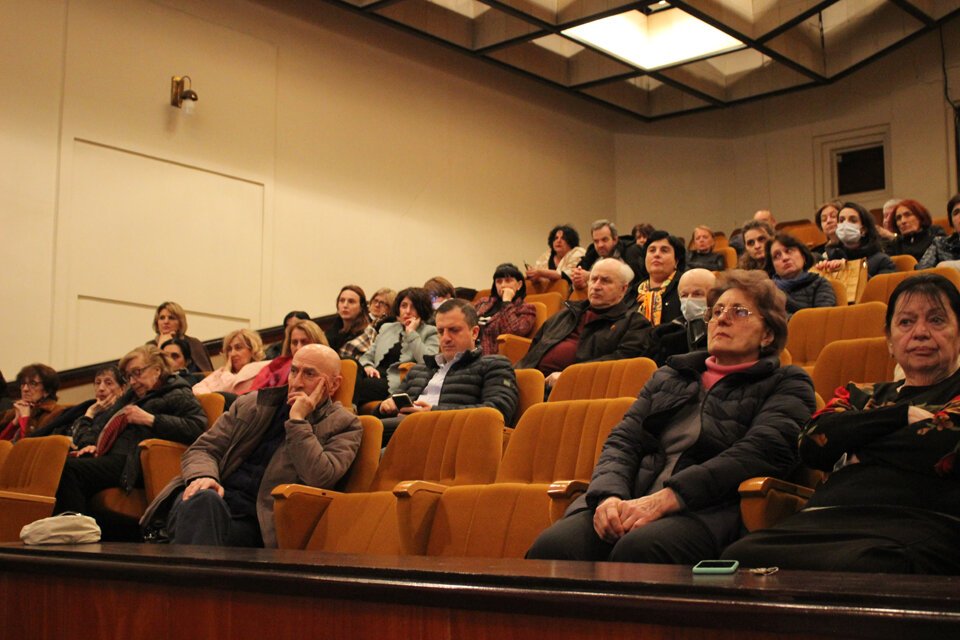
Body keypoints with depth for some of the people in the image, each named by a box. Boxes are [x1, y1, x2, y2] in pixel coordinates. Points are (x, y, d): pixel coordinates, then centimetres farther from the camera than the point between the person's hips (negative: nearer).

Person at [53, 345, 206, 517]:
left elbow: (197, 426, -10)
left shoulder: (178, 396, 8)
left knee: (69, 469, -29)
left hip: (128, 462, -8)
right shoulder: (131, 395, 34)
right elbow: (102, 421, 32)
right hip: (102, 456, 8)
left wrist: (150, 419, -9)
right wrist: (90, 443, 9)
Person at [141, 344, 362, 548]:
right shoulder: (252, 403, 18)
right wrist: (203, 476, -9)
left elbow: (319, 479, -12)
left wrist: (298, 420, -9)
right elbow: (202, 449, 14)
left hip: (254, 522, -3)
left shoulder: (344, 426, 6)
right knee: (204, 499, -34)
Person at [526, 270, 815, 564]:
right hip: (632, 500, 4)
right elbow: (622, 441, 16)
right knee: (552, 546, -29)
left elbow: (761, 451, -5)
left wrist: (666, 498, -18)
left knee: (637, 549, -39)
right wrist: (609, 495, -9)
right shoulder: (667, 376, 27)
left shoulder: (787, 384, 14)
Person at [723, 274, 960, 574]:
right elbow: (811, 446, 9)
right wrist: (905, 414, 5)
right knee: (740, 557, -29)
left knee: (853, 568, -42)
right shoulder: (860, 395, 29)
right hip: (827, 518, 4)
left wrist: (856, 439, 8)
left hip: (916, 524, -4)